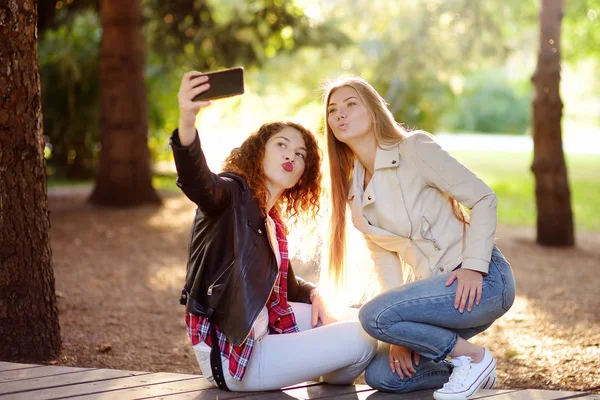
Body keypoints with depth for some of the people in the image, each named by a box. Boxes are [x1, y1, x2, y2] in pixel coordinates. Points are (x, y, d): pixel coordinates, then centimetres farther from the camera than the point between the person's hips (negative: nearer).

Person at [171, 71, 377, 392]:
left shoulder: (272, 219, 12)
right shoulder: (232, 194, -14)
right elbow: (198, 184, -39)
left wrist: (314, 294, 6)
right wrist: (187, 125, -59)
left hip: (262, 327, 9)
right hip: (230, 353, -9)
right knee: (361, 339, -9)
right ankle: (333, 382, 21)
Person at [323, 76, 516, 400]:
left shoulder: (415, 148, -7)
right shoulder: (354, 192, 12)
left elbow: (483, 198, -9)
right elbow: (386, 262, 10)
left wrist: (474, 266, -20)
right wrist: (401, 334, -2)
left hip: (481, 279, -7)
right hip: (440, 287, 7)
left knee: (374, 315, -25)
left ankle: (473, 357, -7)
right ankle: (473, 372, 15)